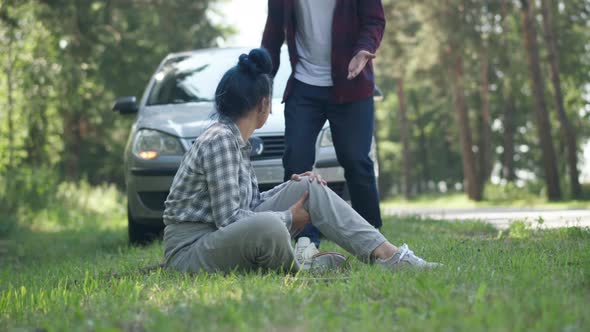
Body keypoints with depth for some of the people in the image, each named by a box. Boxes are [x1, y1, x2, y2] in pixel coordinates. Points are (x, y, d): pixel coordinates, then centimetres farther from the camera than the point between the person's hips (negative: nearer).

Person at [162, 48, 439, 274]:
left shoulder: (236, 140, 12)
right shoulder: (220, 141, -18)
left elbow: (248, 203, 17)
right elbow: (229, 219, -23)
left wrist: (293, 186, 4)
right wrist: (289, 218, -11)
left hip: (225, 239, 10)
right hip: (190, 252, -10)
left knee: (309, 188, 3)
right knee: (268, 226, -40)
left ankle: (386, 254, -8)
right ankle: (299, 270, -7)